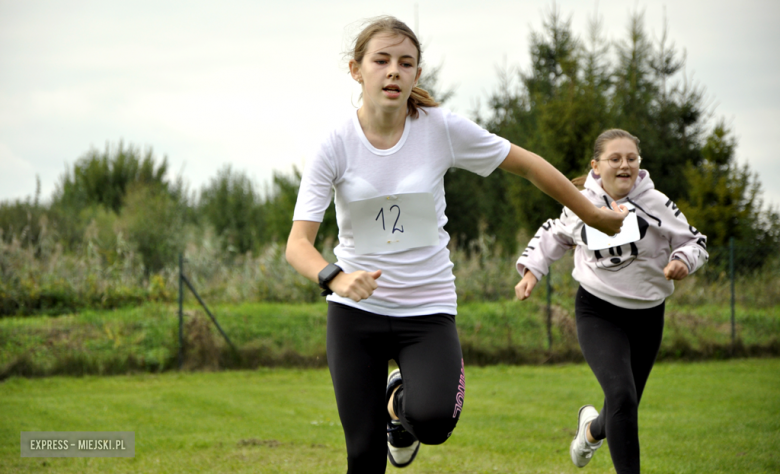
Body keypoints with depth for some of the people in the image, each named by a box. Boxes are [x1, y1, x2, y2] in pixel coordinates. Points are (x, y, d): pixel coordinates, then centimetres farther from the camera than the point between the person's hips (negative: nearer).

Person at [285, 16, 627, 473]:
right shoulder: (336, 145, -10)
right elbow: (298, 242, -15)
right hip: (355, 311, 0)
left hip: (427, 308, 0)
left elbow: (526, 163, 4)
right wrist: (335, 277, -36)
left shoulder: (443, 129, -9)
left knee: (432, 421, -26)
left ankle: (401, 398, 11)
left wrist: (595, 216, 12)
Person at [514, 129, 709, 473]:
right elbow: (554, 235, 17)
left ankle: (592, 429, 48)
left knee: (625, 407, 12)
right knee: (621, 394, -24)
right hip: (597, 313, -2)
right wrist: (531, 271, 4)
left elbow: (695, 242, 1)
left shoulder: (655, 203, -8)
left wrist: (683, 261, -21)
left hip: (646, 315, 2)